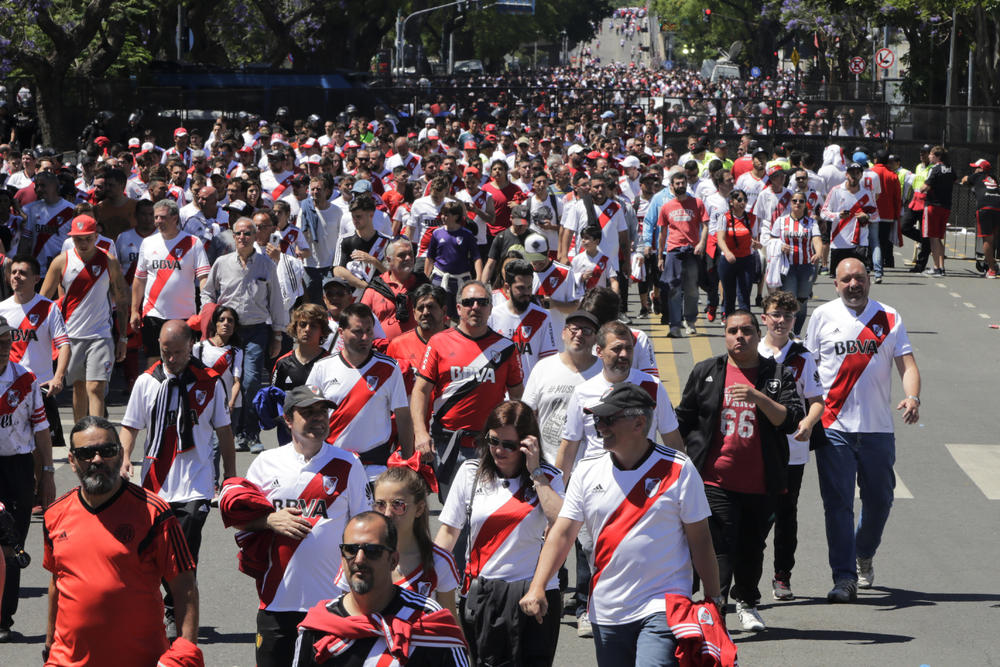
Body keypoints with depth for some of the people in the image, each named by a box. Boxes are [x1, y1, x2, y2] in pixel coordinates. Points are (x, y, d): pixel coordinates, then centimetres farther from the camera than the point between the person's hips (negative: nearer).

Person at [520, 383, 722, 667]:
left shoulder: (678, 469, -4)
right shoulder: (587, 471, 5)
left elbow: (699, 540, 0)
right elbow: (561, 533, 2)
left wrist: (713, 600, -1)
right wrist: (537, 588, -11)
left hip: (662, 610, -4)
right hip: (606, 613, 4)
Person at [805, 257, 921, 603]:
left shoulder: (888, 318, 6)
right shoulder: (823, 316, 5)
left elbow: (906, 363, 0)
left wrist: (912, 397, -19)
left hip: (878, 428, 2)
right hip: (834, 427, -1)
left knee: (879, 500, 9)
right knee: (837, 502, -6)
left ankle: (864, 556, 36)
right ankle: (844, 577, -3)